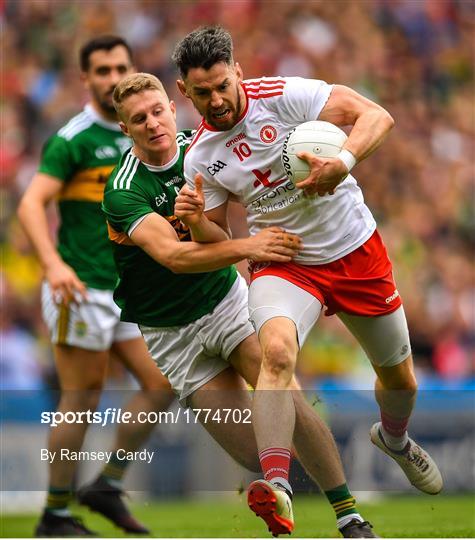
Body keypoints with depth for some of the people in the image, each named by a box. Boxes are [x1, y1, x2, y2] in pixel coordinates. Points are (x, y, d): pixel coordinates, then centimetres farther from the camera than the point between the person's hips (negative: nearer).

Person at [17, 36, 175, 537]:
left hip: (124, 290, 8)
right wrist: (54, 264, -36)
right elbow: (31, 204, -22)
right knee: (81, 401, -4)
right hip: (81, 290, -8)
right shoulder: (73, 139, -12)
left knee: (160, 385, 5)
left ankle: (107, 486, 14)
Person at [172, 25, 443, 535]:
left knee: (398, 376, 15)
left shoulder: (284, 95, -15)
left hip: (355, 249, 0)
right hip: (282, 261, 1)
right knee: (276, 349, -33)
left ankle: (393, 438, 51)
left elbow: (377, 115, -19)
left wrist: (343, 163, -36)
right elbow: (217, 239, 6)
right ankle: (276, 483, -44)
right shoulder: (200, 157, -2)